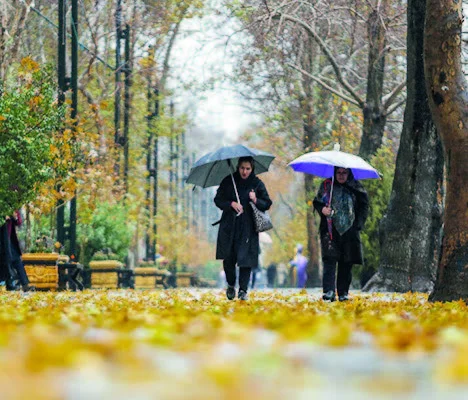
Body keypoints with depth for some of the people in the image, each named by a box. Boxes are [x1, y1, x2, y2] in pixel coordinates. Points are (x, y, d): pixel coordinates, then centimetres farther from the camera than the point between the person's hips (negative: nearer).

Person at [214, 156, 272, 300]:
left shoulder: (257, 184, 2)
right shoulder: (228, 181, 3)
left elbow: (267, 204, 4)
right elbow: (218, 200, 5)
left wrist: (256, 201, -16)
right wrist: (231, 204, -12)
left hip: (248, 227, -1)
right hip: (229, 225, 1)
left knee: (246, 258, -8)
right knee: (228, 258, 1)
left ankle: (243, 290, -3)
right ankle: (231, 285, 23)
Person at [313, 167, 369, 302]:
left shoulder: (357, 187, 8)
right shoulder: (326, 185, 8)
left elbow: (364, 206, 11)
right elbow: (317, 202, 12)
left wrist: (358, 224, -1)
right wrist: (322, 209, -11)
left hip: (349, 230, 1)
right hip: (330, 229, -1)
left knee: (347, 263, 2)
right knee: (329, 259, -14)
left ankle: (343, 293, 9)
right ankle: (329, 291, -21)